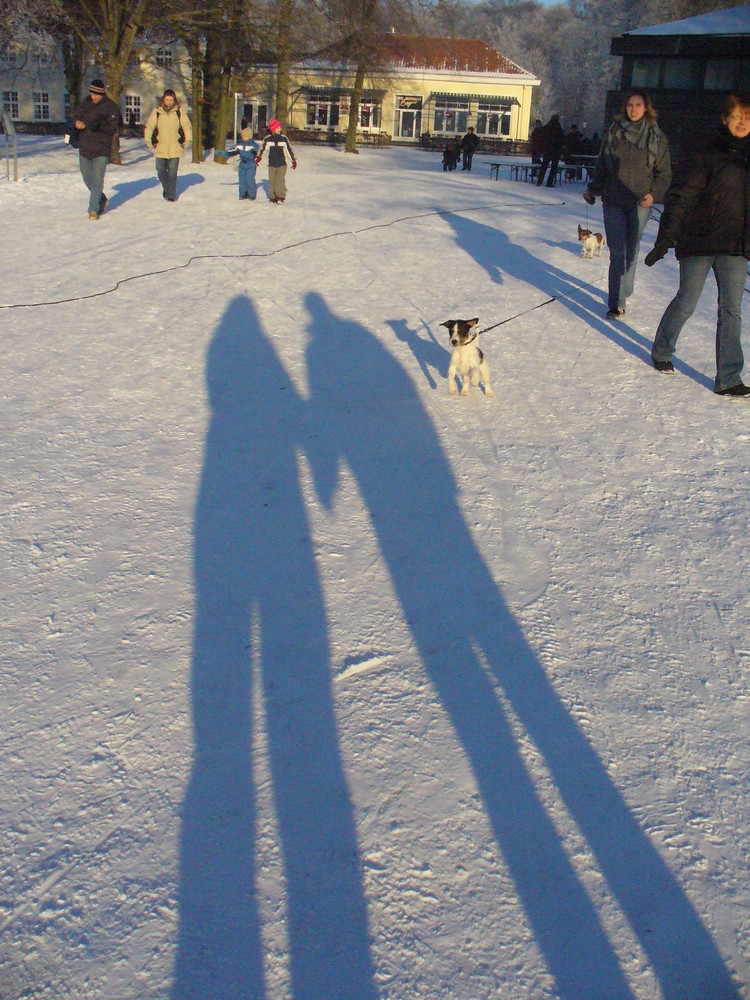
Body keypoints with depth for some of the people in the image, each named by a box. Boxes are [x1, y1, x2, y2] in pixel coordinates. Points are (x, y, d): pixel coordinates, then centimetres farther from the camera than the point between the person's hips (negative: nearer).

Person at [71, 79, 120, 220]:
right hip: (84, 148, 5)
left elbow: (113, 128, -13)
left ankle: (93, 209, -6)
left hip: (101, 150, -5)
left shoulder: (111, 107, -6)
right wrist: (78, 124, -16)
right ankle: (102, 200, 36)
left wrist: (100, 125, -30)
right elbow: (75, 119, 8)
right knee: (88, 179, 15)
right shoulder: (85, 104, 7)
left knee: (97, 181, -10)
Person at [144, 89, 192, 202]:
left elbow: (187, 126, 9)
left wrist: (187, 140, 6)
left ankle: (171, 194, 5)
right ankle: (166, 188, 28)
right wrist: (149, 141, 7)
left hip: (175, 148, -1)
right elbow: (149, 126, 9)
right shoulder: (156, 111, 2)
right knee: (161, 171, 4)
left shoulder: (179, 111, 2)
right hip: (160, 148, 1)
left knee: (172, 172, -3)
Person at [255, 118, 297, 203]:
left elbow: (289, 149, 4)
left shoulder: (284, 138, -4)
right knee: (272, 181, 5)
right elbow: (262, 148, 12)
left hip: (282, 164, -2)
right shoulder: (267, 139, -2)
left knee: (280, 180, -15)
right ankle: (273, 197, 17)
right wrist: (258, 157, 13)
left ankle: (280, 197, -12)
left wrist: (294, 160, 6)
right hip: (271, 165, 2)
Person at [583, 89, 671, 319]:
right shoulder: (614, 132, 7)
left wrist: (653, 193, -8)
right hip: (613, 201, 0)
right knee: (618, 253, -6)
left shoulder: (656, 137, 4)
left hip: (639, 203, 0)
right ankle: (617, 301, -4)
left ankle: (618, 299, 11)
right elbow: (601, 165, 16)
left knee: (630, 252, 0)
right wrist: (592, 190, 10)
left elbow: (664, 173, 7)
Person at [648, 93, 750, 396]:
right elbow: (681, 197, -8)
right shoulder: (709, 155, -5)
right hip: (699, 241, -4)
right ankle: (661, 351, 30)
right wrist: (666, 238, -16)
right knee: (686, 302, 4)